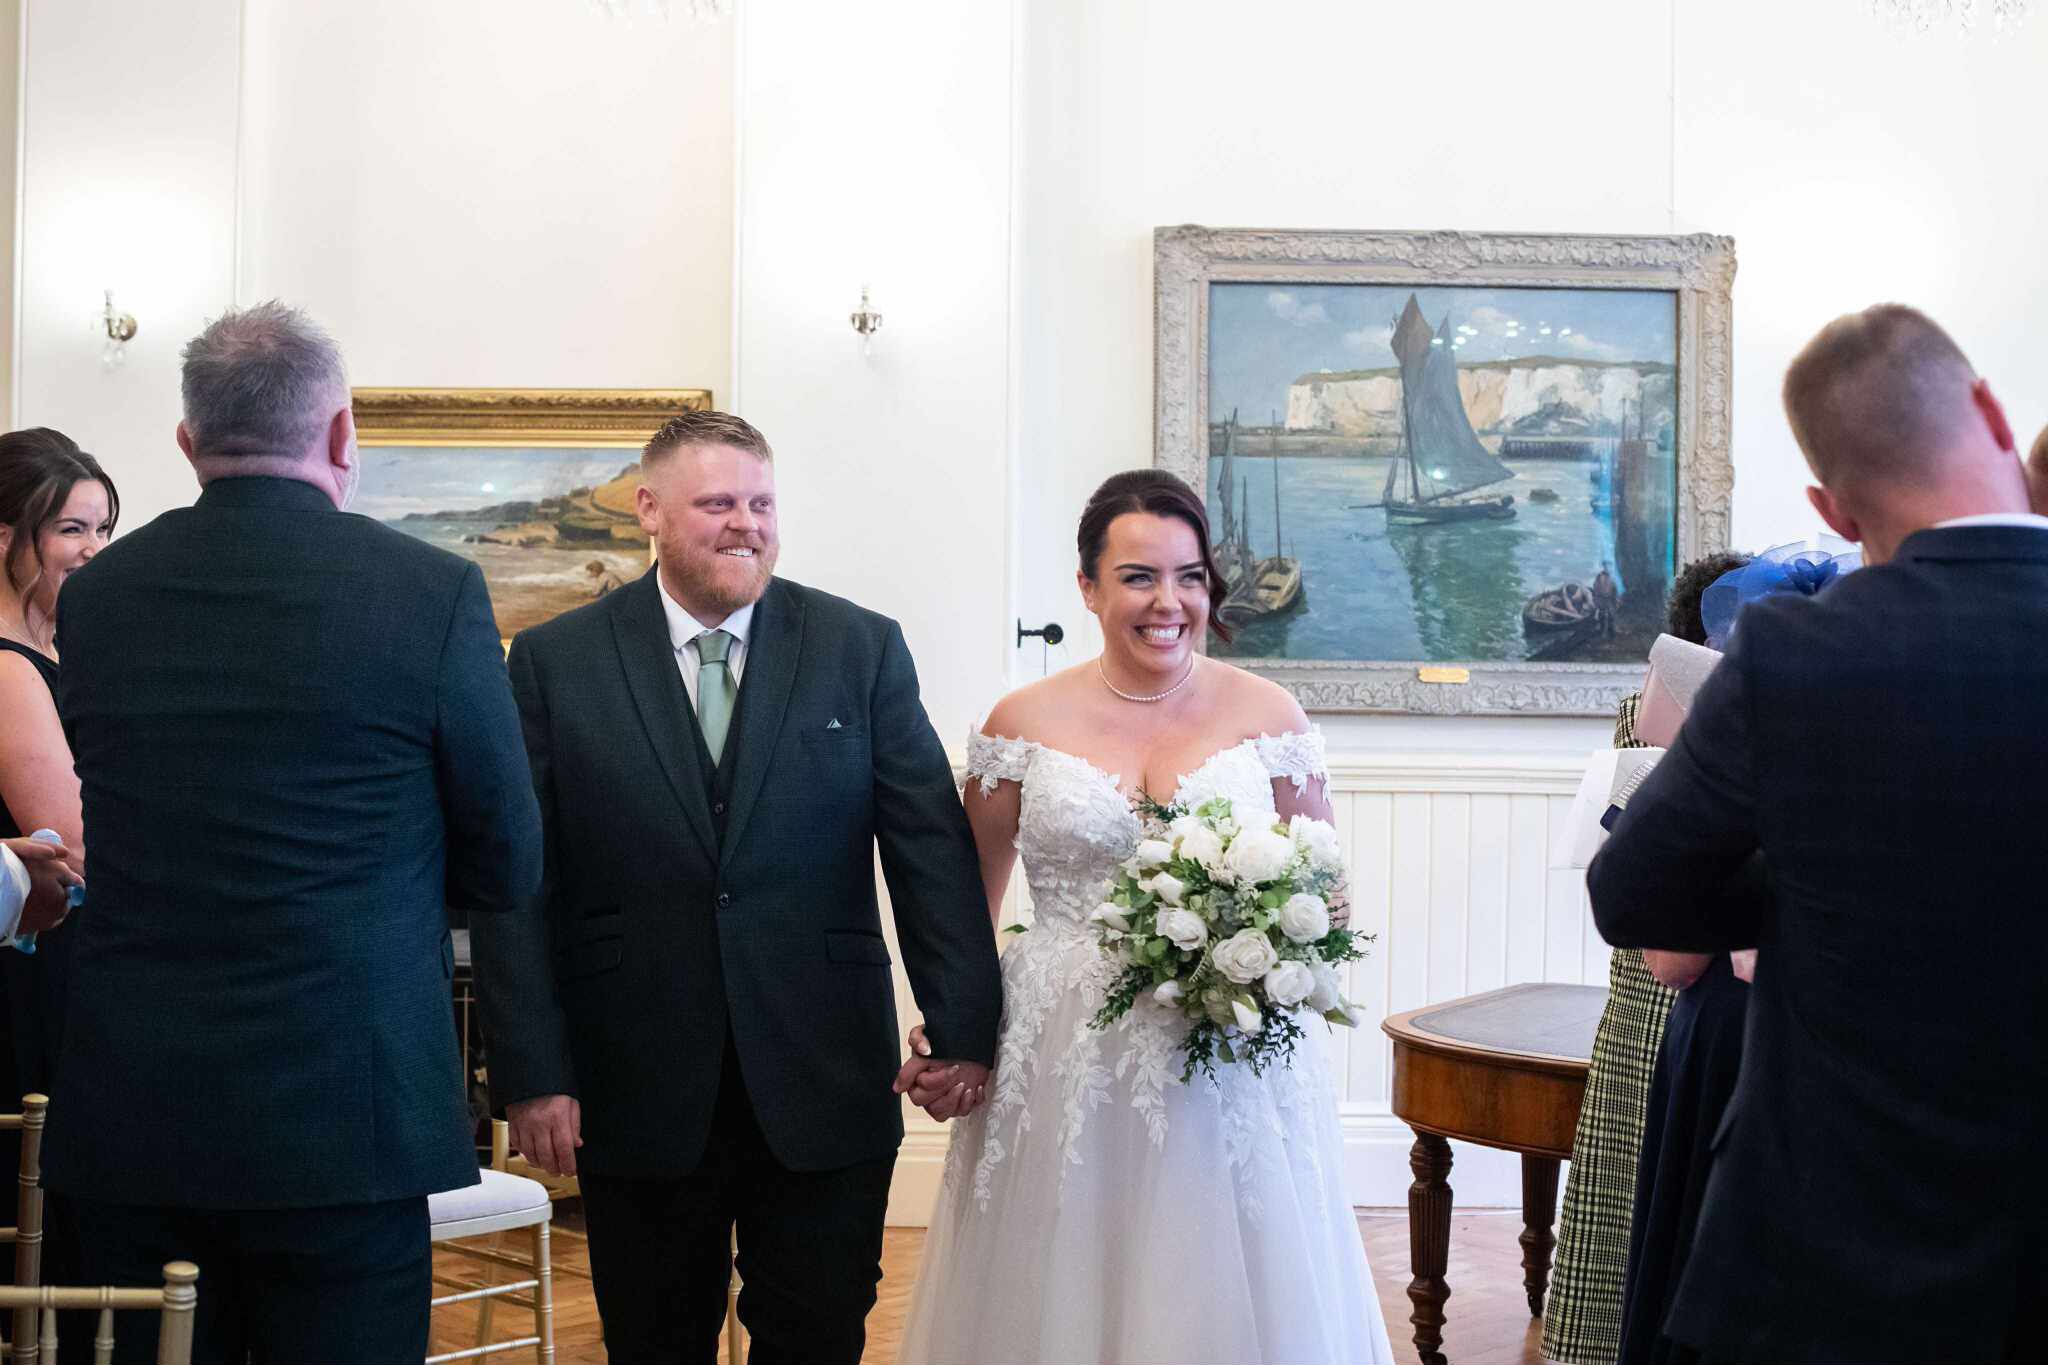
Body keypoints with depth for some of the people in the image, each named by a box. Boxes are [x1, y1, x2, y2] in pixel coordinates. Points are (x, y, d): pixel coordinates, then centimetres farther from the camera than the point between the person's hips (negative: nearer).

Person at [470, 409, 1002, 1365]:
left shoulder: (863, 649, 3)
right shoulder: (555, 662, 1)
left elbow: (932, 850, 1)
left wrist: (964, 1030, -4)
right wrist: (532, 1074, -6)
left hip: (825, 1095, 0)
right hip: (635, 1098, 0)